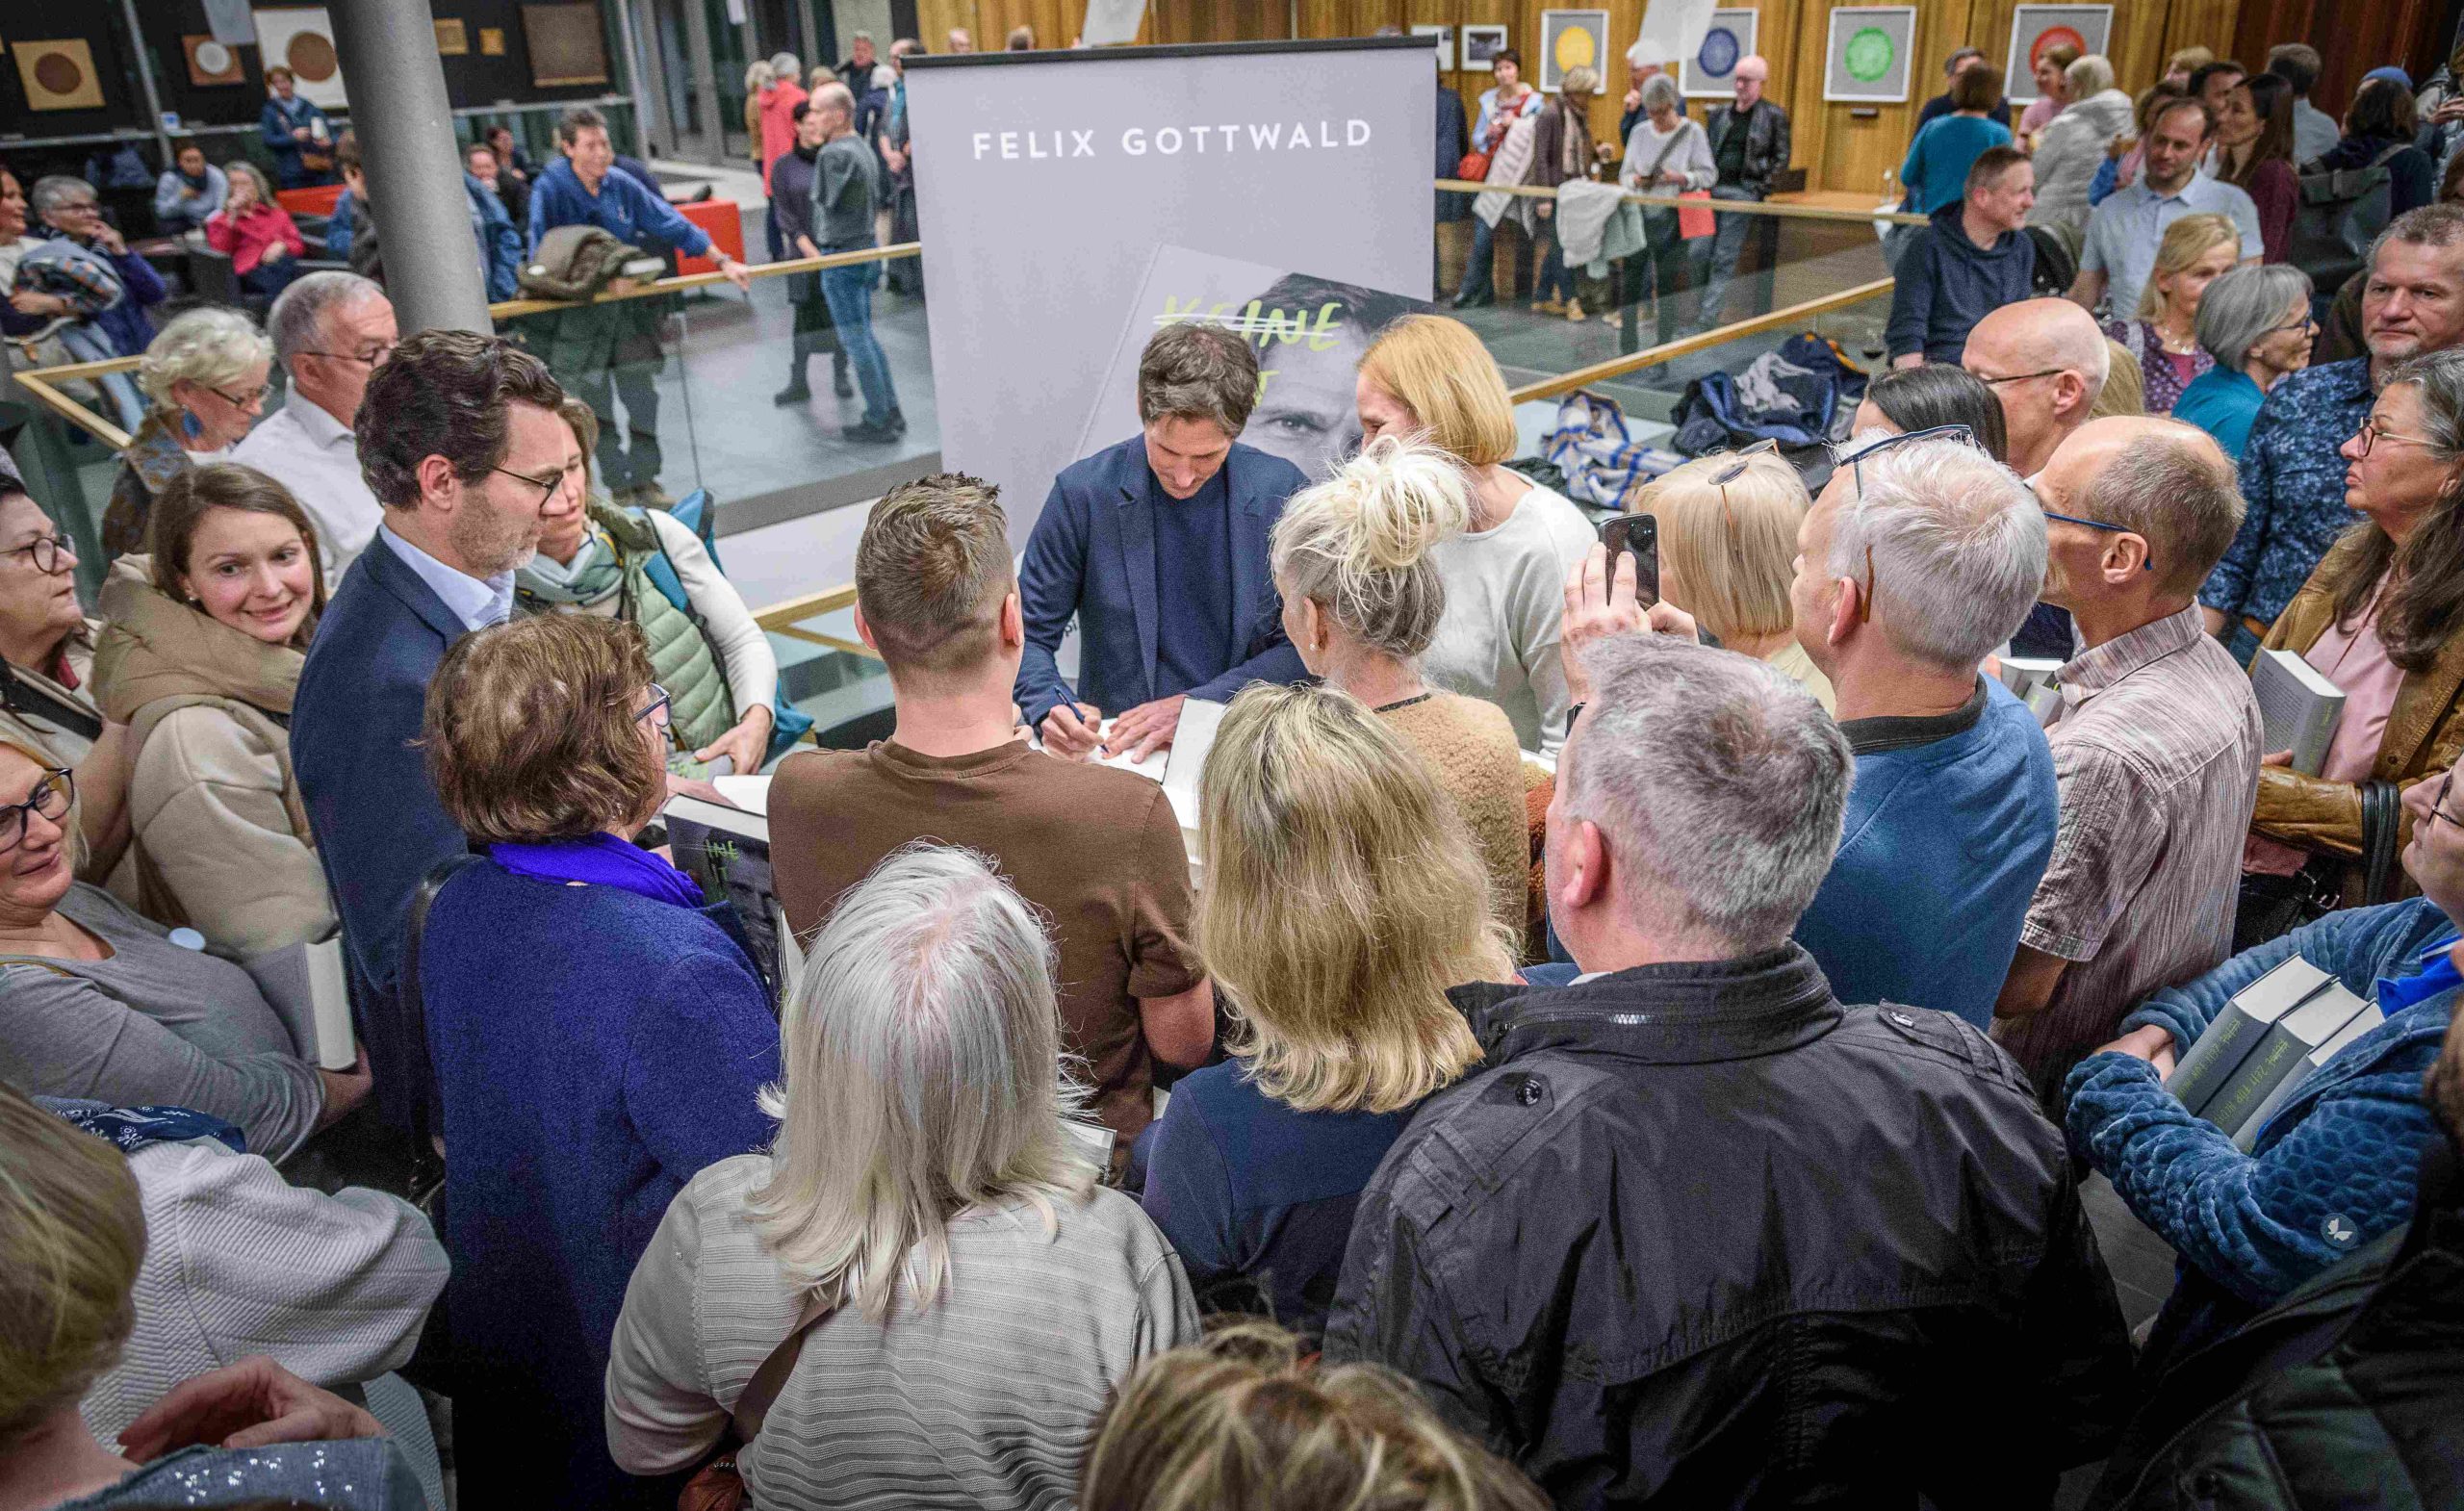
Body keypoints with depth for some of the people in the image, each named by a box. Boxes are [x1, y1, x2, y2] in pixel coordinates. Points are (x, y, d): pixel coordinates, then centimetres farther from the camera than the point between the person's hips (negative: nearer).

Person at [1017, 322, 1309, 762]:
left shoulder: (1280, 491, -4)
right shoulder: (1083, 492, -5)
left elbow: (1303, 647, -1)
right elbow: (1027, 635, 3)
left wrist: (1193, 706, -12)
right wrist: (1050, 706, -17)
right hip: (1118, 747, -2)